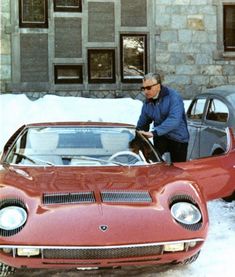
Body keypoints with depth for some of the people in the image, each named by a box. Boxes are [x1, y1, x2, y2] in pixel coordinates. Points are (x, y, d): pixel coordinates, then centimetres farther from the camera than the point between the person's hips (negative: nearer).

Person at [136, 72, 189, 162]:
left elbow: (174, 120, -35)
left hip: (178, 139, -4)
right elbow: (142, 123, 13)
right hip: (160, 137, 4)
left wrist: (154, 132, -43)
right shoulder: (147, 103, 1)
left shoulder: (173, 97, -21)